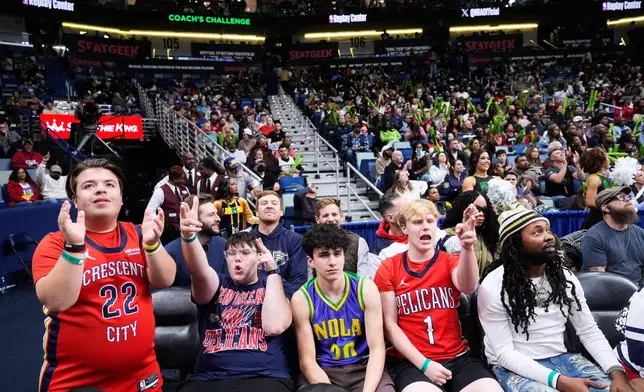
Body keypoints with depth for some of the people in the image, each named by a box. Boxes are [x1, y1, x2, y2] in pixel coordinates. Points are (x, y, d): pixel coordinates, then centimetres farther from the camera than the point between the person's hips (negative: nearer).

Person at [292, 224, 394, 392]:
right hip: (322, 371, 0)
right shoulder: (302, 299, -9)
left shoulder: (366, 289, -8)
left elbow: (377, 348, -9)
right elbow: (307, 360, -8)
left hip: (363, 368, 1)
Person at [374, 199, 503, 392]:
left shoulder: (450, 261, 7)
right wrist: (424, 363, -11)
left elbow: (468, 287, -17)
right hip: (410, 361, -3)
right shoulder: (388, 268, 1)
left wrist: (467, 248, -36)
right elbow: (390, 324, -1)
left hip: (457, 356, 3)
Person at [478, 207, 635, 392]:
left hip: (561, 358, 5)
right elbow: (504, 353, -18)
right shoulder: (493, 286, -15)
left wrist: (616, 371, -14)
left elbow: (590, 331, 4)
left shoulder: (565, 277, 3)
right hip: (515, 367, -5)